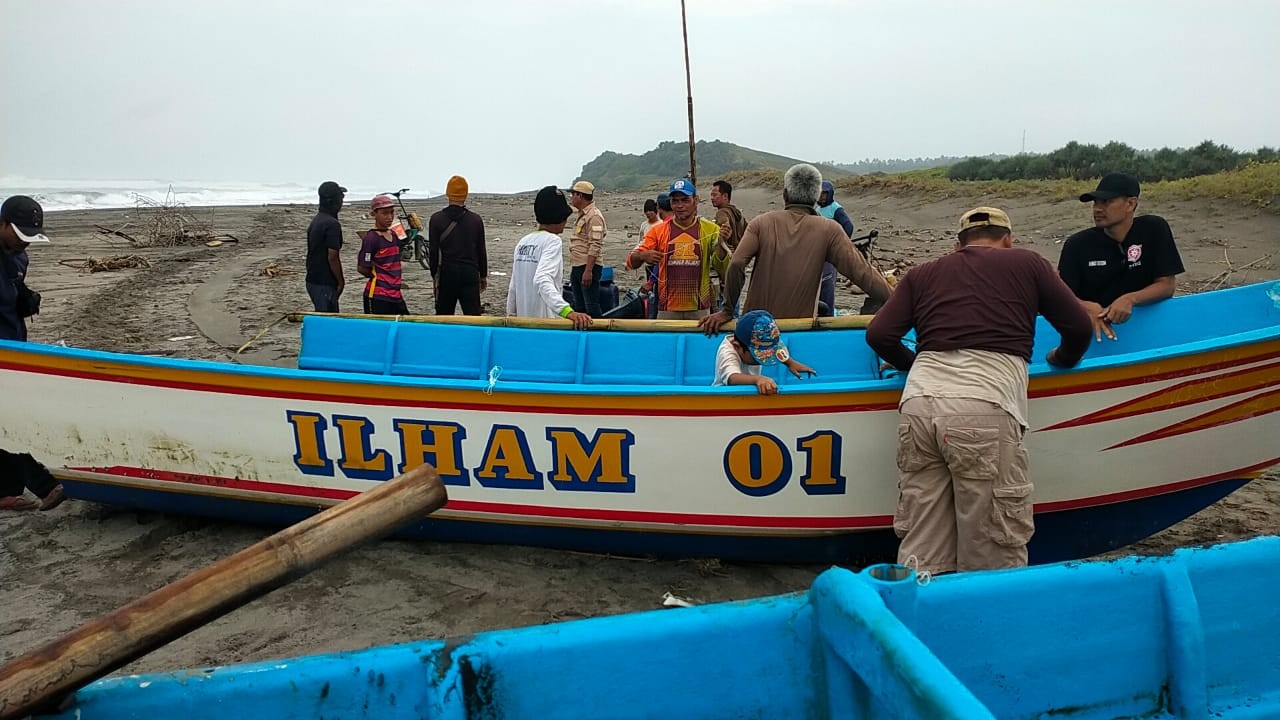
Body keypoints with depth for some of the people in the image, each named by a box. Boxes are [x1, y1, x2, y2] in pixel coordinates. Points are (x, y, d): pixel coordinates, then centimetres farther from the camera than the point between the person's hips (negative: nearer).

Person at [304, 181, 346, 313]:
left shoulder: (316, 220, 12)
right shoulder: (332, 224, -18)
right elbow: (332, 257, -20)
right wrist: (341, 281, -8)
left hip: (312, 280, 9)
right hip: (324, 284, -9)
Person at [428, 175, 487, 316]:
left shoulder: (436, 219, -2)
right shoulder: (476, 220, 2)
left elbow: (433, 251, -1)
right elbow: (481, 252, 8)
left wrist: (434, 275, 10)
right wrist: (483, 276, 17)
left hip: (446, 274, -1)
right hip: (470, 273, 1)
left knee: (443, 316, 9)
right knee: (473, 316, -1)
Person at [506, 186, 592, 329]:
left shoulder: (523, 242, 10)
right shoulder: (553, 241, -12)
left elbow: (513, 285, 14)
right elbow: (542, 280, -28)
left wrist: (511, 314, 25)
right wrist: (568, 311, -40)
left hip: (523, 319, 8)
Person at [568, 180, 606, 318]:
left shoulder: (594, 216, -13)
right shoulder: (581, 215, 19)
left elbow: (595, 246, -21)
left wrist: (588, 270, -25)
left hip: (588, 267, -10)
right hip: (577, 266, 10)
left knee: (591, 306, -8)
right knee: (579, 306, 14)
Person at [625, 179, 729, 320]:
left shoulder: (710, 230, 2)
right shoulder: (658, 231, 3)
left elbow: (721, 268, -3)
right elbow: (631, 262, 1)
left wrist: (721, 244, -20)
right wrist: (643, 256, -22)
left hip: (699, 309, 0)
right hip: (667, 310, 0)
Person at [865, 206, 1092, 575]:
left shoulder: (923, 274, 25)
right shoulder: (1027, 263, 20)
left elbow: (879, 335, 14)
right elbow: (1079, 328, 19)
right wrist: (1062, 359, 40)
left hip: (918, 403, 3)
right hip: (985, 409, -3)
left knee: (920, 553, 9)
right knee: (995, 553, 5)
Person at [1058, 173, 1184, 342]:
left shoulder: (1154, 230, -4)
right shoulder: (1077, 245, -5)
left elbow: (1166, 285, -5)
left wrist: (1130, 299, -24)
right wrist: (1088, 308, -29)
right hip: (1092, 328, 2)